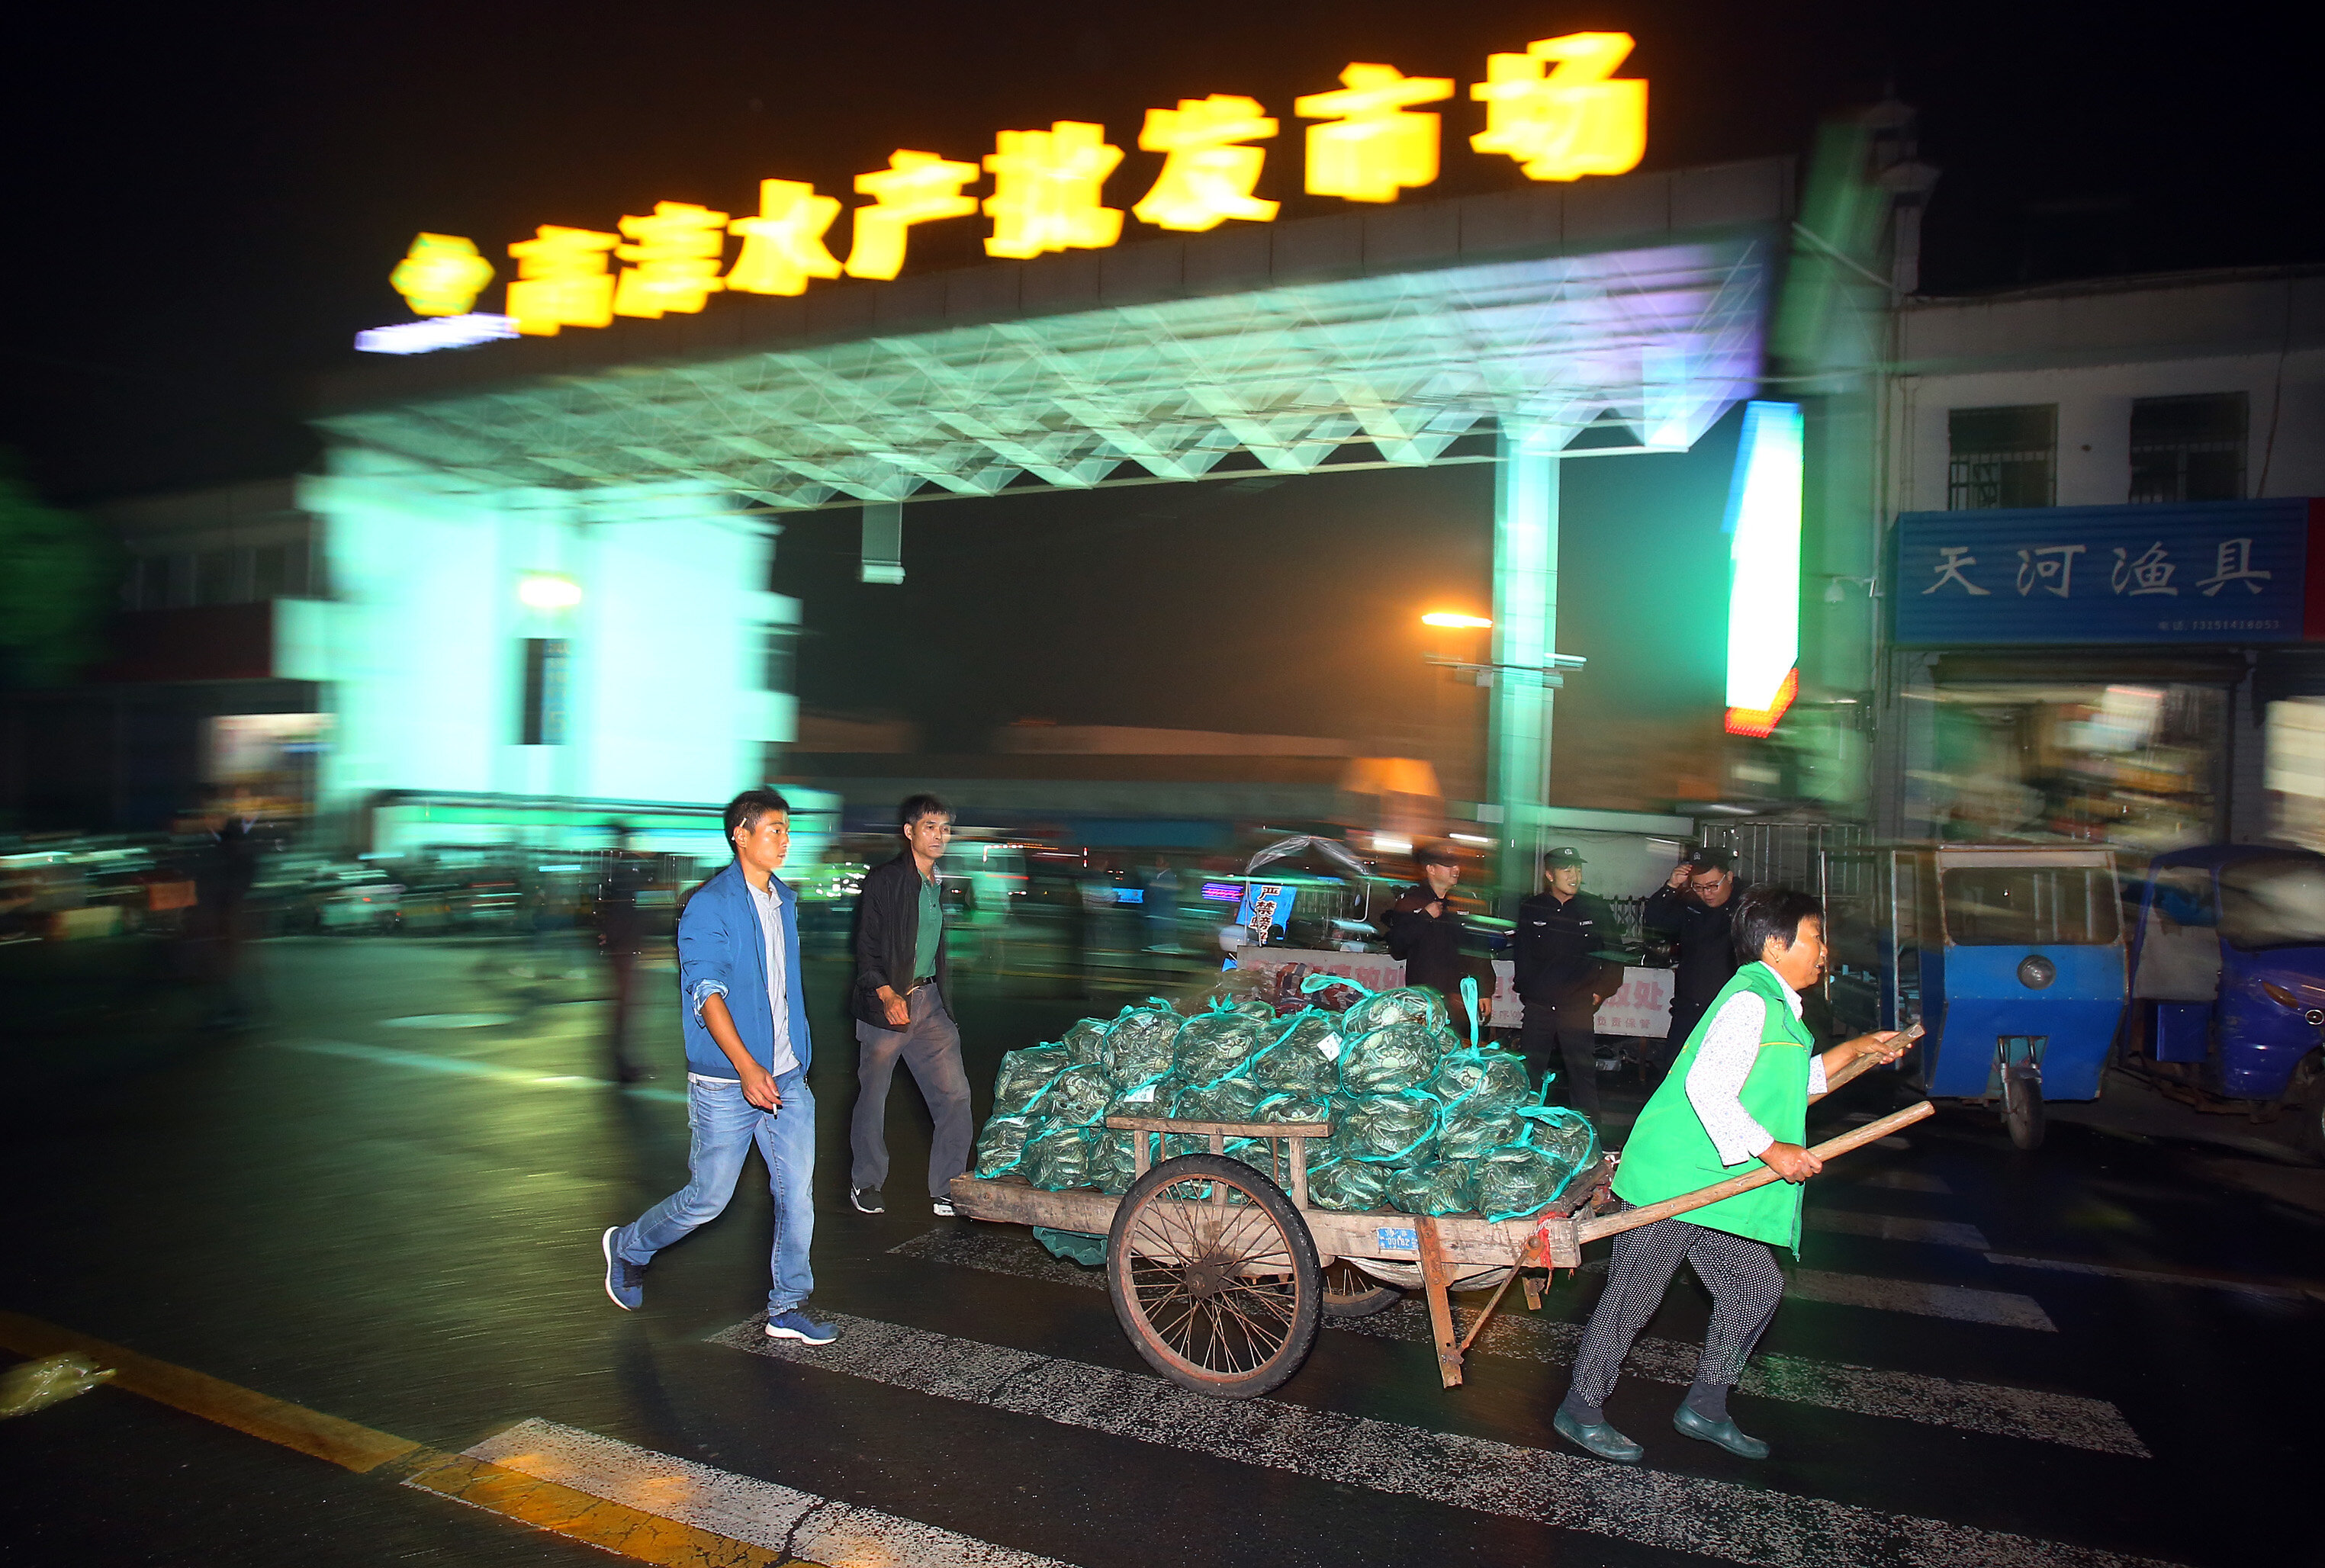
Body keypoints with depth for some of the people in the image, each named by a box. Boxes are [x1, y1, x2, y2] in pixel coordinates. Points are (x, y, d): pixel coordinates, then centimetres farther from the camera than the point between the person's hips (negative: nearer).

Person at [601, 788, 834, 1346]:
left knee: (798, 1191, 4)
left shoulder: (785, 901, 11)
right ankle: (629, 1246, 33)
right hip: (727, 1083, -6)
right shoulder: (709, 905, -12)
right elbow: (707, 991, -20)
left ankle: (788, 1308, 17)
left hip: (788, 1077, 6)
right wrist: (746, 1066, -31)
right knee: (709, 1198, 6)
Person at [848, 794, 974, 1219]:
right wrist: (887, 994, -23)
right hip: (886, 1004, -5)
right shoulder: (883, 880, -7)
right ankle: (866, 1184, 27)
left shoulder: (939, 885, 13)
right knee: (873, 1097, 7)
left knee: (955, 1095, -1)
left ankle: (947, 1191, 10)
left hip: (930, 1004, 6)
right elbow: (866, 948, -10)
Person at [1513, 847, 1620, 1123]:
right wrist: (1525, 988, 7)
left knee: (1582, 1073, 2)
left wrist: (1601, 990, 3)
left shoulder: (1596, 909, 2)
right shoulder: (1531, 909, 5)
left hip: (1579, 1007, -1)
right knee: (1528, 1071, 6)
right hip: (1538, 1005, 1)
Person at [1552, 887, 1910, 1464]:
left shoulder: (1773, 1005, 16)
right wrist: (1768, 1149, -21)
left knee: (1757, 1288, 14)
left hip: (1715, 1187, 10)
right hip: (1675, 1178, -10)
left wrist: (1855, 1050, 24)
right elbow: (1706, 1088, -27)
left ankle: (1705, 1408, 29)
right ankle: (1581, 1409, 14)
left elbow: (1786, 1087, 27)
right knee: (1633, 1296, 0)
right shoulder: (1750, 1000, -17)